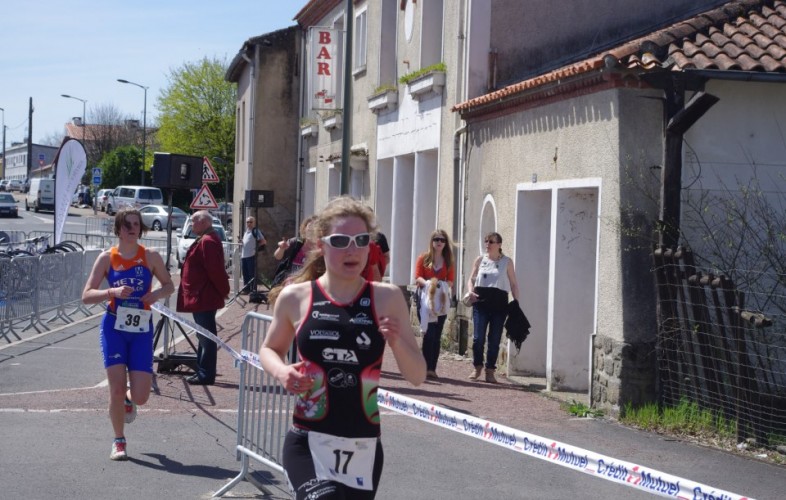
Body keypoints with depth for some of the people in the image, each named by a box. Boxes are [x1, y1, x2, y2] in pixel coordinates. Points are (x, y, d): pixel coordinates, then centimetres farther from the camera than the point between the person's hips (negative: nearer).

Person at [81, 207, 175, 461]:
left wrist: (156, 294, -10)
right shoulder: (107, 258, -2)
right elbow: (86, 295, -4)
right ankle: (119, 442, 14)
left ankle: (128, 399, 34)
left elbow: (169, 285, 12)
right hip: (114, 327, -1)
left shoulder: (150, 256, 0)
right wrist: (112, 292, -21)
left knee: (140, 397, -5)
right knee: (117, 388, -7)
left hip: (141, 329, 1)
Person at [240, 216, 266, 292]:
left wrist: (256, 246, -6)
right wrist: (241, 241, 10)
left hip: (251, 255, -8)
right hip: (243, 255, 8)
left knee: (252, 274, -4)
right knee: (245, 273, 12)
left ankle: (253, 288, 1)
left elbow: (263, 241, -9)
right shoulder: (246, 231, 18)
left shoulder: (255, 231, -6)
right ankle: (246, 288, 20)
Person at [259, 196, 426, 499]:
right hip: (308, 444, -2)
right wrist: (282, 372, -6)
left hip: (364, 449, 2)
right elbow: (269, 349, 16)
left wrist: (397, 343, -17)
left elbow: (417, 377, 2)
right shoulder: (295, 298, -3)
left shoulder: (387, 298, -2)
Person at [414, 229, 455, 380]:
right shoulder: (423, 258, 5)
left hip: (441, 300, 3)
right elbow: (418, 277, -1)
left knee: (436, 335, 2)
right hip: (425, 298, -3)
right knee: (429, 333, -12)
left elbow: (451, 280, 6)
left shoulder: (448, 261, 12)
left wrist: (442, 285, -15)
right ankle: (426, 367, -11)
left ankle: (432, 369, 5)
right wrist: (428, 283, -20)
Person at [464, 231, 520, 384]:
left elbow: (513, 284, 7)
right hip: (481, 301, 1)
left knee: (494, 339, 2)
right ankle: (477, 367, 12)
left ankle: (490, 371, 9)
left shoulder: (507, 262, 6)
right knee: (478, 337, -4)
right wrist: (470, 291, -7)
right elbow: (471, 279, 14)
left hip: (499, 303, -1)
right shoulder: (480, 260, 10)